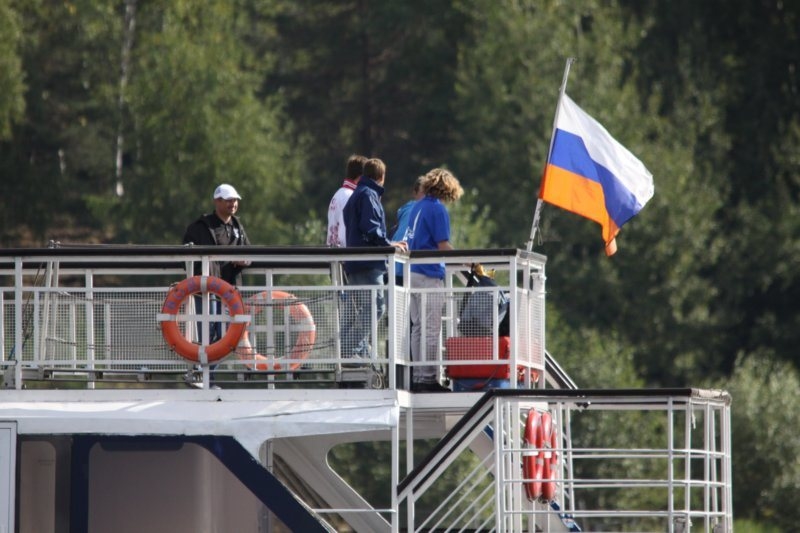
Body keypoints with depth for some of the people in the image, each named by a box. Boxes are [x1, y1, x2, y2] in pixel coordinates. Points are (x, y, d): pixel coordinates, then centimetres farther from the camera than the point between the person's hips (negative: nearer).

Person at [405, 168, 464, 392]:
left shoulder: (417, 207, 14)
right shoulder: (437, 209, -10)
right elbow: (443, 246, -14)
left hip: (412, 272, 8)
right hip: (430, 274, -8)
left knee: (418, 327, 10)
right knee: (431, 330, -6)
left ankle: (417, 377, 11)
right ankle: (429, 378, -8)